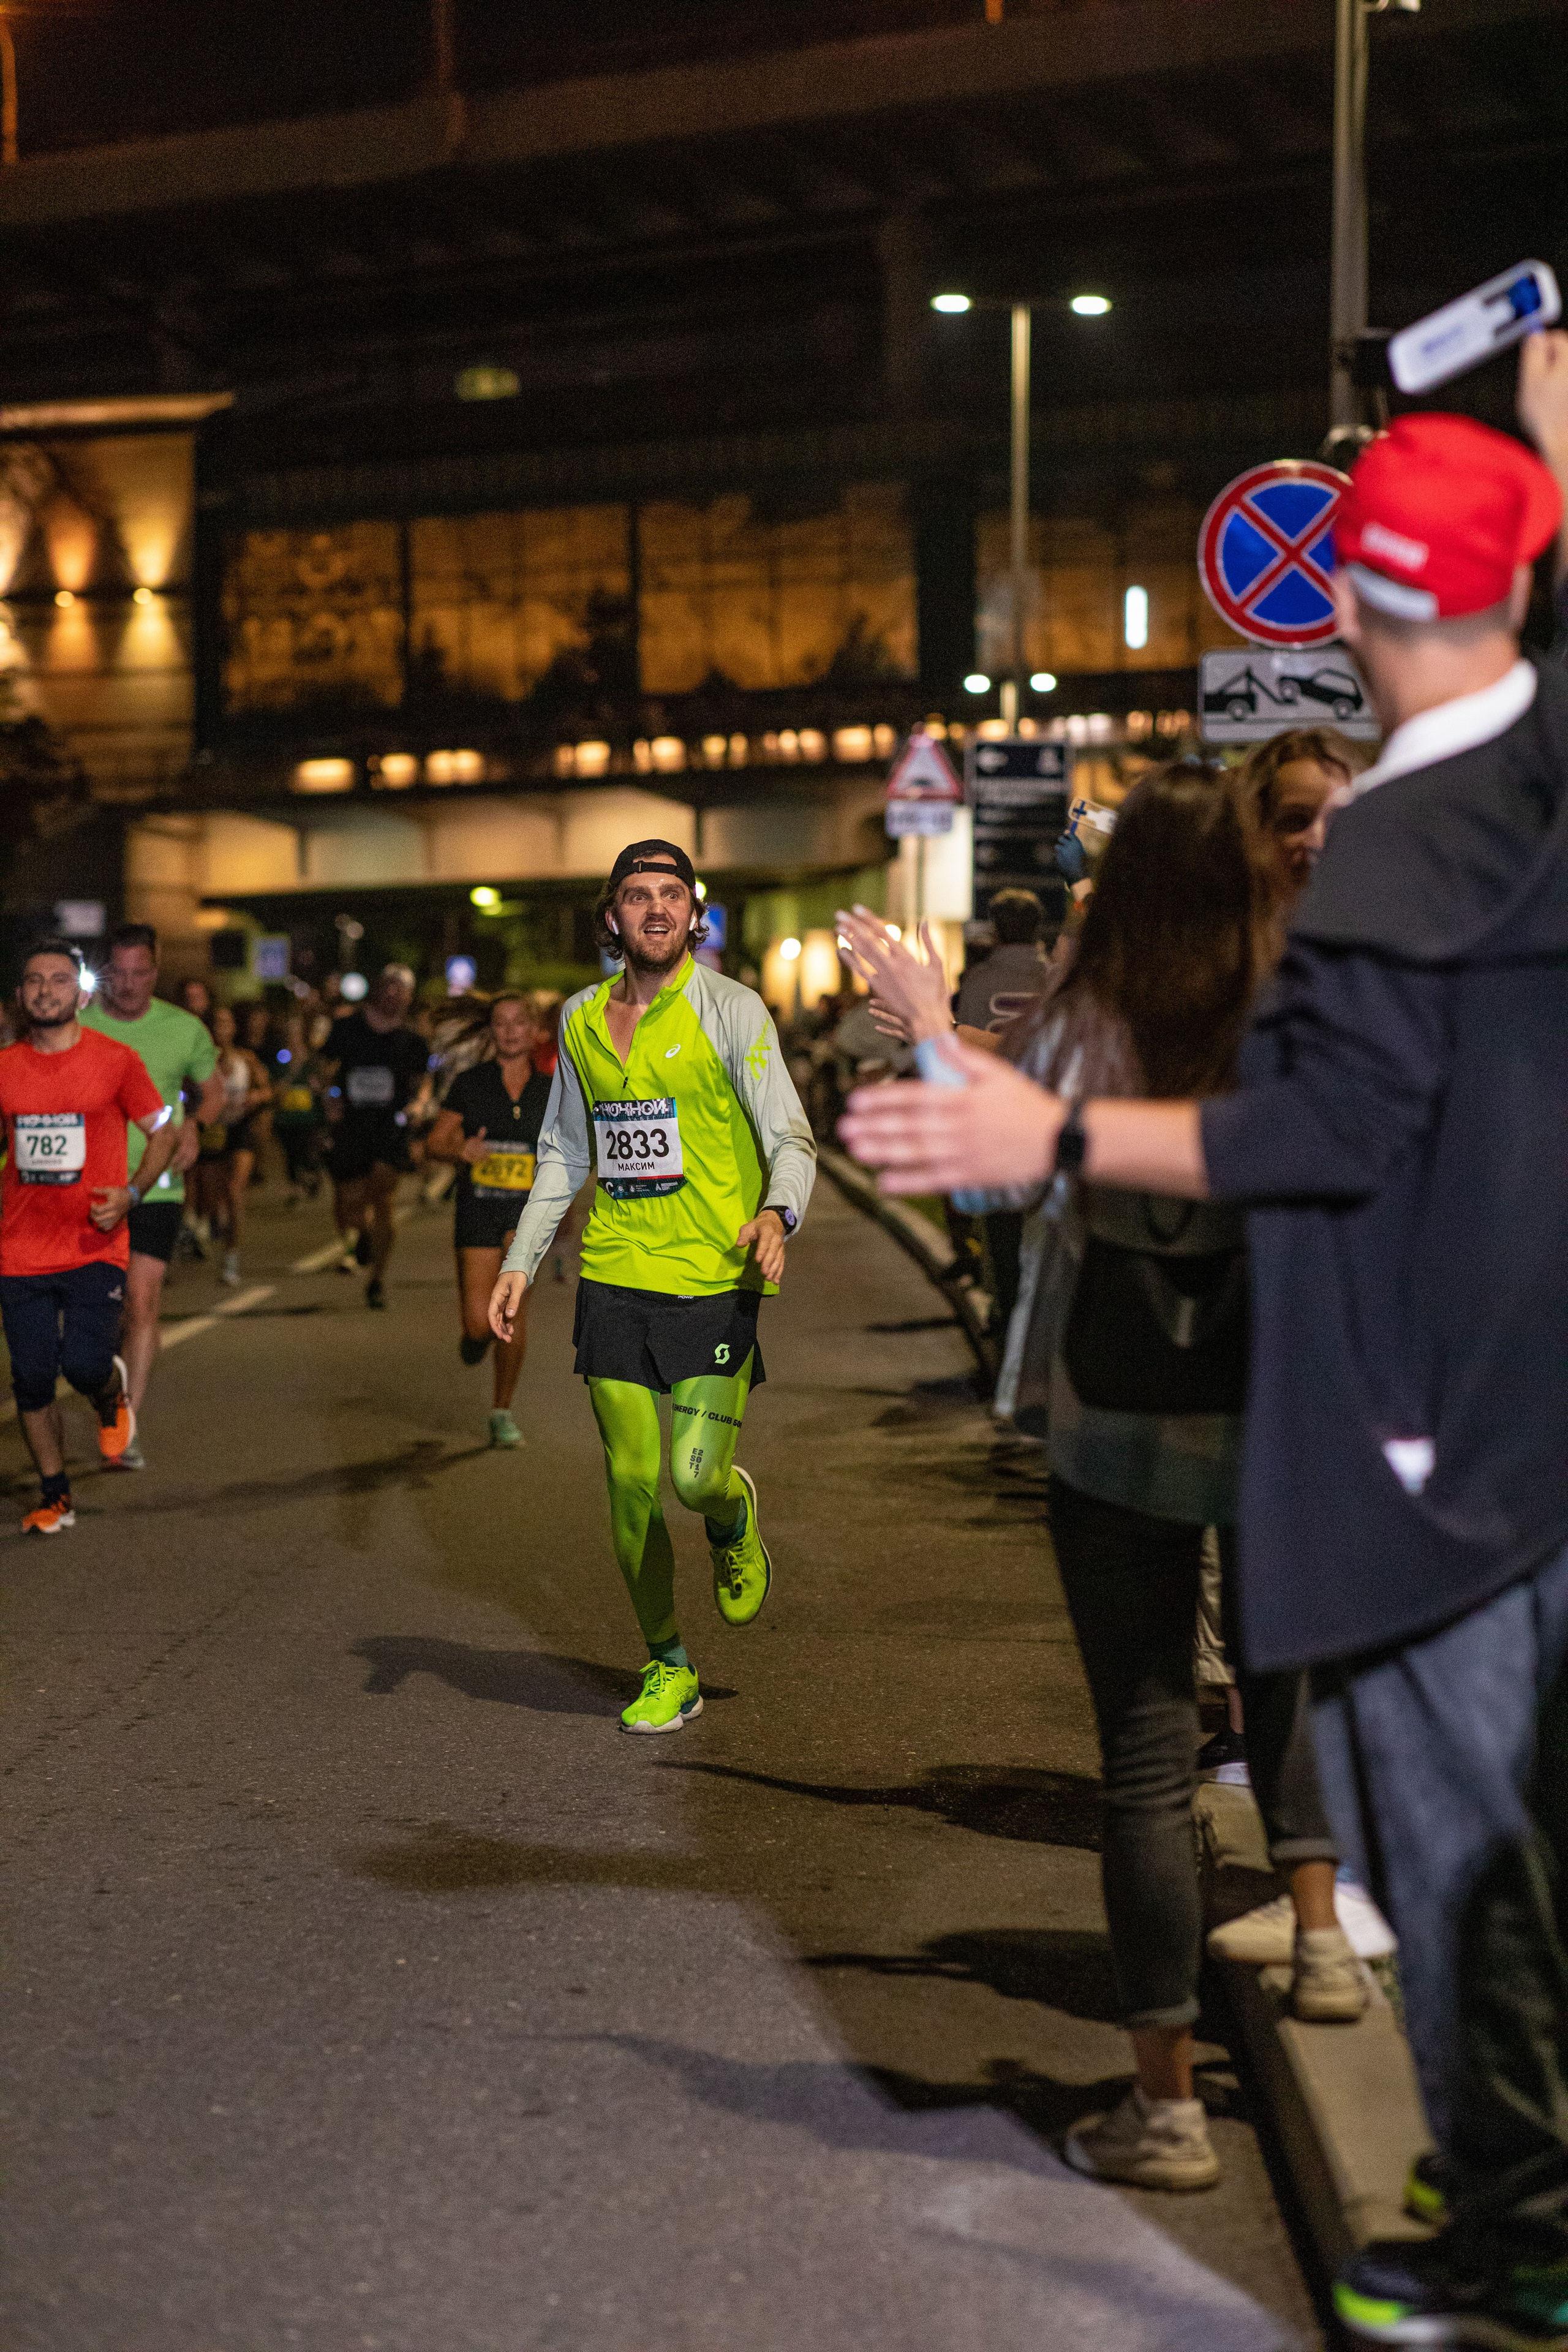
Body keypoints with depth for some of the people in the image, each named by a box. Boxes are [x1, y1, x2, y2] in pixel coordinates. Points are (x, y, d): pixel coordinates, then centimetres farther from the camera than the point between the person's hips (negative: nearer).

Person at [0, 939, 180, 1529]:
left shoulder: (116, 1059, -3)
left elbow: (164, 1131, 4)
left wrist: (131, 1193, -11)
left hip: (96, 1248, -3)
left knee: (85, 1366, -14)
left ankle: (113, 1396, 23)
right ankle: (54, 1498, 18)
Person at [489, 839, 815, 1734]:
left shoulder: (731, 1009, -5)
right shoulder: (581, 1019, 10)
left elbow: (791, 1139, -7)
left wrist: (776, 1215, -28)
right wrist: (521, 1263, 14)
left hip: (714, 1279, -4)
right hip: (615, 1276, 4)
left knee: (696, 1475, -11)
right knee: (632, 1487, 2)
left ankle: (734, 1516, 27)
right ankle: (668, 1670, 19)